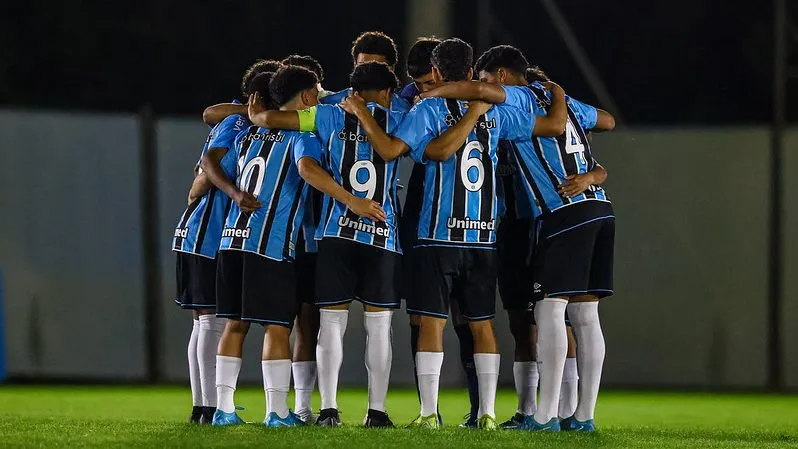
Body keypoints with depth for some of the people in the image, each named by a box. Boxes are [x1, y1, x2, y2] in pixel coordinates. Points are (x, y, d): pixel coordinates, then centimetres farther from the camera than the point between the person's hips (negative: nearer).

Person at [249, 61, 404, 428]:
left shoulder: (332, 117, 6)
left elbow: (268, 118, 3)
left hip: (336, 230, 0)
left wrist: (253, 112, 23)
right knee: (378, 325, 5)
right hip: (382, 233, 0)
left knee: (332, 321, 3)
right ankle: (376, 410, 4)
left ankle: (328, 408, -1)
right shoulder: (397, 121, 6)